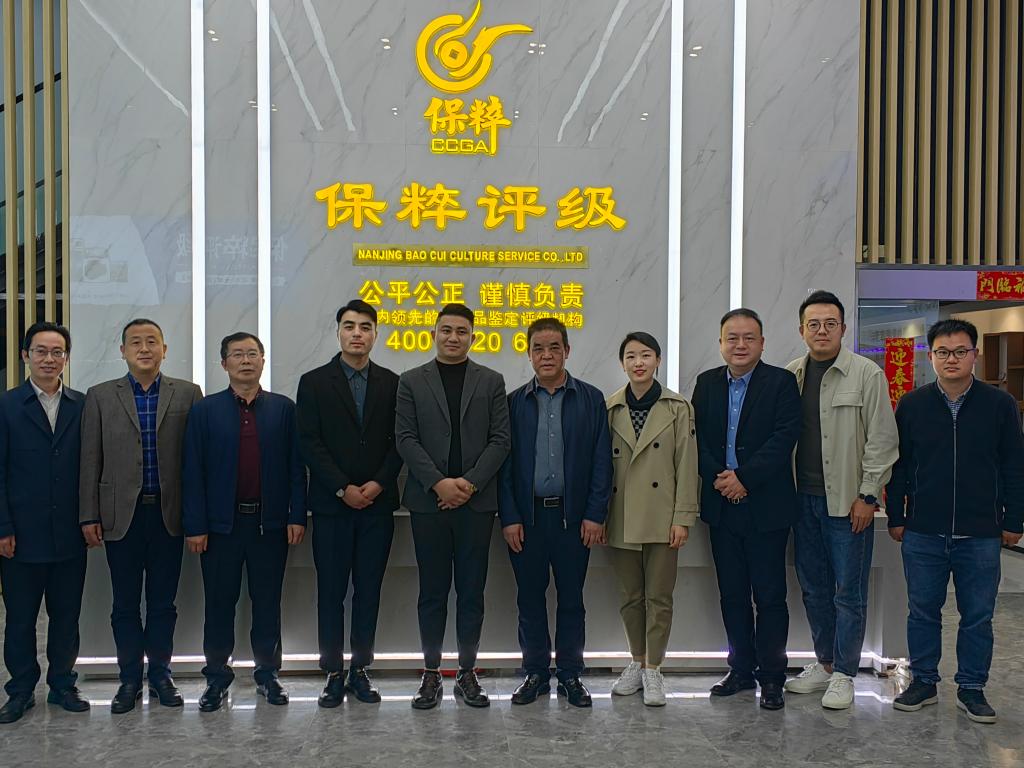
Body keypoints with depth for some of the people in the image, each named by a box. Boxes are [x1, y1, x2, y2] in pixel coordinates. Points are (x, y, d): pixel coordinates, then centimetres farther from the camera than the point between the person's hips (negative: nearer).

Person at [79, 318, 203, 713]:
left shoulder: (188, 394, 2)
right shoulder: (100, 396, 4)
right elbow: (90, 461, 3)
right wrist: (90, 516, -1)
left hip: (168, 513, 0)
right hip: (121, 514, 0)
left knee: (163, 602, 10)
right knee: (125, 604, 8)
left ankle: (160, 674, 23)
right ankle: (130, 679, 20)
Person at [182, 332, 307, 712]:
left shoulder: (283, 409, 4)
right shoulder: (205, 410, 3)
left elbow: (296, 465, 3)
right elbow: (192, 470, -1)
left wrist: (297, 515, -4)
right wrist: (194, 525, -6)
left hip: (271, 522, 1)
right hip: (221, 523, 0)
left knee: (268, 602, 9)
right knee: (219, 603, 7)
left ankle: (267, 673, 22)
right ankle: (217, 677, 20)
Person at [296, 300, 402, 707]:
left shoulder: (391, 383, 8)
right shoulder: (314, 382, 2)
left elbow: (398, 442, 5)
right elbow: (310, 444, -4)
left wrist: (379, 484, -9)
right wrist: (344, 489, -11)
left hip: (378, 503, 2)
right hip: (332, 505, -2)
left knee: (368, 590, 7)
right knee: (331, 591, 3)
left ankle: (360, 669, 17)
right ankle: (333, 673, 12)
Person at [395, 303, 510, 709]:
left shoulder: (491, 381, 7)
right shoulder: (412, 381, 6)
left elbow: (500, 439, 1)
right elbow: (405, 438, -1)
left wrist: (470, 482, -11)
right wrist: (438, 483, -12)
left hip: (476, 502, 0)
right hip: (428, 501, 0)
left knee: (472, 591, 6)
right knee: (432, 591, 6)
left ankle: (467, 673, 16)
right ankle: (431, 673, 15)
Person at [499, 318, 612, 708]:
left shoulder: (591, 399, 3)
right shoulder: (514, 402, 5)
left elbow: (601, 460, 1)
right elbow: (505, 463, 3)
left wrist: (595, 514, -6)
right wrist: (509, 517, -4)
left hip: (573, 515, -1)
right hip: (527, 515, 1)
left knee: (571, 598, 8)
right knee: (530, 598, 8)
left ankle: (570, 675, 19)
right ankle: (535, 673, 21)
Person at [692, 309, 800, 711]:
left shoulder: (781, 382, -4)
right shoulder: (707, 383, 9)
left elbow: (784, 437, -13)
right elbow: (697, 437, 4)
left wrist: (744, 478, -17)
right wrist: (717, 478, -10)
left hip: (766, 507, -4)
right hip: (722, 505, 4)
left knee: (770, 595, 2)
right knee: (732, 594, 13)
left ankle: (771, 677, 13)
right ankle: (741, 670, 25)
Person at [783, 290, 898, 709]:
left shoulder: (866, 374, -6)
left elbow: (881, 440, -7)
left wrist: (867, 496, -10)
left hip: (847, 501, -4)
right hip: (804, 498, 5)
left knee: (848, 592, 2)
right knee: (814, 588, 14)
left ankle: (843, 674, 14)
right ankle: (823, 663, 28)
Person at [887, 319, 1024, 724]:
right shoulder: (911, 405, 3)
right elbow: (898, 466, 7)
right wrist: (896, 518, 5)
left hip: (981, 535, -1)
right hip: (923, 533, 1)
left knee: (978, 616, 8)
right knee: (923, 611, 10)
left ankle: (972, 689, 22)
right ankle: (923, 682, 24)